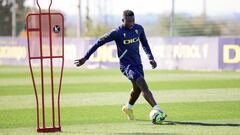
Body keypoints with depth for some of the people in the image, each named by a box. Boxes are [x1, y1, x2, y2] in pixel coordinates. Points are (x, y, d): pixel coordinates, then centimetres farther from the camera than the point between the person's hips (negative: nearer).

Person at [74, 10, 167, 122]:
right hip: (126, 65, -7)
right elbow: (99, 42, -10)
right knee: (143, 85, -21)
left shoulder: (139, 29, 1)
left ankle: (128, 108, 48)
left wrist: (151, 58, 7)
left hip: (137, 63, 7)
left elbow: (144, 44, 19)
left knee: (137, 88, 20)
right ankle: (157, 110, -27)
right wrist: (85, 58, -10)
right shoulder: (117, 33, -15)